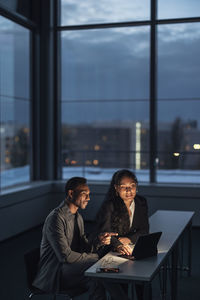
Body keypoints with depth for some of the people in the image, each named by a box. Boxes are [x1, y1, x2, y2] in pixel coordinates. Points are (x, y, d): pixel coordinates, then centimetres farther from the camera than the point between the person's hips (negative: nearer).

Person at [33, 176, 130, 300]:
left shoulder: (78, 217, 14)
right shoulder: (56, 218, -17)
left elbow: (84, 249, 10)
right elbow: (65, 256, -22)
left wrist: (98, 242, -11)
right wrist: (94, 257, -13)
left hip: (70, 267, 8)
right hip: (53, 274, -8)